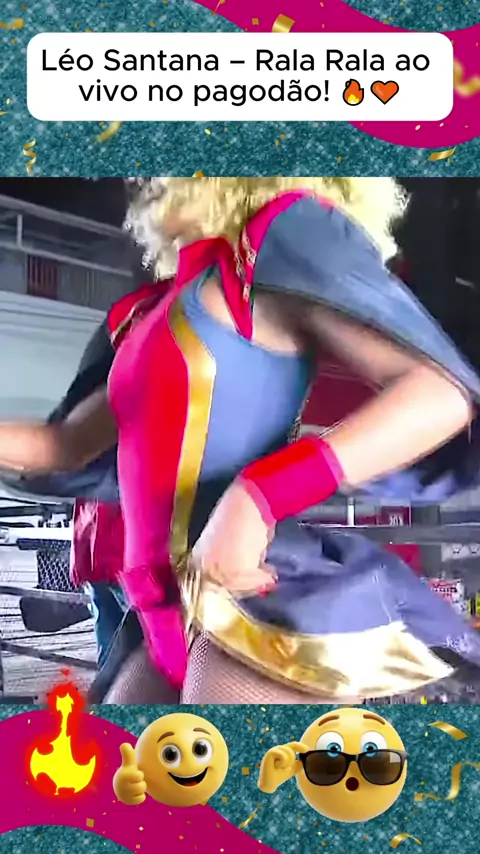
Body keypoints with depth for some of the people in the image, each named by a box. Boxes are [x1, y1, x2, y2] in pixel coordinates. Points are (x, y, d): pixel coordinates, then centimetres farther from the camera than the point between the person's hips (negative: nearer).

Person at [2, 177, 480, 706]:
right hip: (181, 615, 9)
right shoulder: (172, 309, 21)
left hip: (257, 608, -8)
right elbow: (71, 442, 27)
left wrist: (259, 494, -24)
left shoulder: (284, 231, -2)